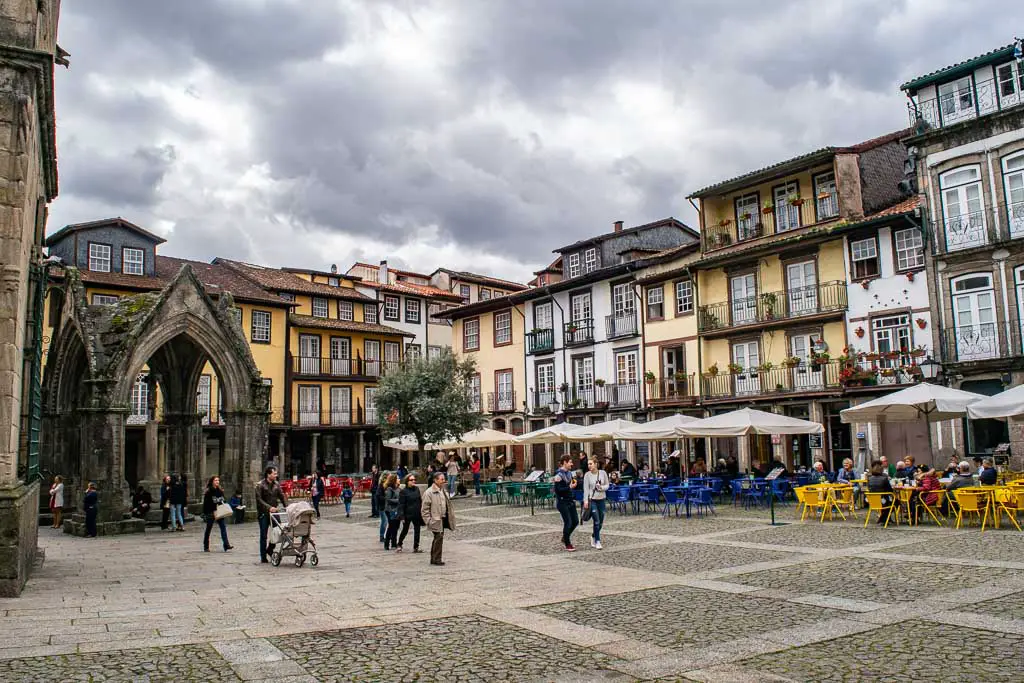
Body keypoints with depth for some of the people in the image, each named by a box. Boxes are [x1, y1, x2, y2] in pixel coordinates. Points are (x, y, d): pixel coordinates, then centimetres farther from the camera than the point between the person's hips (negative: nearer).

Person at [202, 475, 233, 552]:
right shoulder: (208, 491, -10)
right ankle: (206, 547, 21)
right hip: (211, 513, -5)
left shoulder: (220, 491, 9)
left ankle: (226, 545, -15)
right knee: (208, 529, 8)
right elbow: (206, 504, -14)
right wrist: (213, 511, -19)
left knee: (223, 527, -8)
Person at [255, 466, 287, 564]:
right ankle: (263, 557, 12)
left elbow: (282, 497, 7)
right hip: (263, 513, -4)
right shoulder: (260, 485, -8)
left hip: (274, 512, 4)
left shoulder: (276, 484, 8)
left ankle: (270, 549, 22)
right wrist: (269, 507, -26)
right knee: (263, 535, 3)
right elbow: (259, 499, -15)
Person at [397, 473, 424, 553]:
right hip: (408, 514, -5)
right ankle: (399, 545, 28)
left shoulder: (417, 489, 5)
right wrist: (401, 516, -15)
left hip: (417, 514, 5)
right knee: (405, 530, 8)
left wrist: (421, 510, 9)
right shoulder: (403, 492, -11)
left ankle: (416, 547, 15)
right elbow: (401, 505, -11)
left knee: (417, 530, 6)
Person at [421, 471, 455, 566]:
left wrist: (450, 516, 14)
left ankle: (433, 559, 22)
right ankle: (436, 559, -5)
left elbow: (448, 505, 23)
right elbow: (424, 509, -12)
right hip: (436, 520, -8)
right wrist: (428, 521, -16)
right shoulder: (429, 493, -12)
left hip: (443, 519, 8)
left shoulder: (444, 491, 14)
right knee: (439, 537, -13)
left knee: (437, 538, 13)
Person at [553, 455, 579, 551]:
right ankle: (567, 544, 12)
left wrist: (574, 484, 3)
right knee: (568, 522, -4)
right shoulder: (559, 475, -15)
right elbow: (558, 490, -20)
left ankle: (565, 538, 30)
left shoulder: (569, 473, 9)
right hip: (562, 502, -8)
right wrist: (570, 487, -23)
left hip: (570, 501, 8)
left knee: (575, 521, 9)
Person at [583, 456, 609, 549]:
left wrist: (602, 487, -13)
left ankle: (594, 537, 34)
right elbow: (586, 489, -7)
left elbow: (607, 485, 8)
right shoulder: (587, 475, -6)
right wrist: (586, 501, -13)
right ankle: (597, 541, 3)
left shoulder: (603, 473, -1)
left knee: (601, 522, 10)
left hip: (601, 499, 3)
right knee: (596, 521, -8)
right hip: (592, 500, -3)